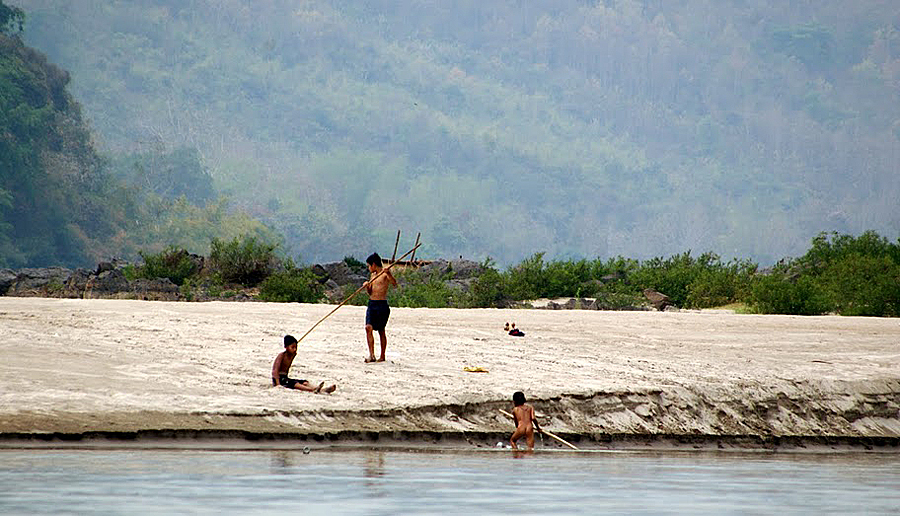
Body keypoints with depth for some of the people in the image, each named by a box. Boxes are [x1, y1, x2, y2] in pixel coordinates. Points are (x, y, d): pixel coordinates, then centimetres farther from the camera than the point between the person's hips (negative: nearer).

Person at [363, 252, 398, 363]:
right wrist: (367, 286, 0)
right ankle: (371, 355, -14)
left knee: (381, 331, 1)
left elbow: (394, 284, -20)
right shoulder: (373, 275, 16)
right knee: (368, 328, -10)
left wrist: (388, 274, -35)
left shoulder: (385, 273, -6)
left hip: (382, 305, -6)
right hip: (371, 304, 6)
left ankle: (382, 357, 11)